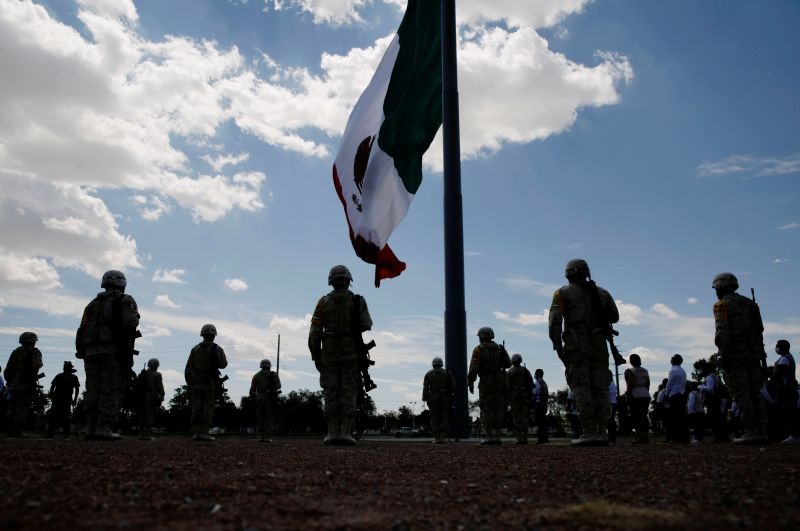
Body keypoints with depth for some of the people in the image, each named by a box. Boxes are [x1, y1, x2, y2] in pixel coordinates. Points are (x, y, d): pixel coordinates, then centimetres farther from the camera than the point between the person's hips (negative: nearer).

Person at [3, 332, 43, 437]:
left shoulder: (16, 351, 13)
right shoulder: (35, 352, -2)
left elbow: (8, 369, 13)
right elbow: (36, 366, -15)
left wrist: (9, 381, 21)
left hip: (14, 384, 6)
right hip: (27, 384, -6)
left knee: (12, 407, 10)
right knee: (23, 408, -5)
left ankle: (9, 431, 10)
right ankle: (17, 431, -10)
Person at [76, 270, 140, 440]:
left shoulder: (94, 303, 20)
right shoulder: (126, 301, 4)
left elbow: (82, 329, 14)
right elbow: (130, 324, -13)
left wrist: (81, 352, 16)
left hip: (92, 352, 6)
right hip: (114, 352, -5)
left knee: (93, 391, 8)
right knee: (111, 391, -6)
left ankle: (92, 428, 8)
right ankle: (104, 429, -11)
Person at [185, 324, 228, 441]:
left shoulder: (195, 349, 8)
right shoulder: (216, 349, -3)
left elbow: (188, 368, 6)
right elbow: (223, 364, -12)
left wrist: (189, 384, 12)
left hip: (196, 384, 4)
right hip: (210, 384, -3)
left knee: (196, 409, 5)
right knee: (208, 409, -2)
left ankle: (196, 433, 3)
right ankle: (204, 433, -6)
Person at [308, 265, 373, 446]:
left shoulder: (323, 302, 4)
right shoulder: (358, 300, 2)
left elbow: (314, 333, 0)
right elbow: (366, 325, -6)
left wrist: (315, 357, 8)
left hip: (329, 356, 1)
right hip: (351, 355, -1)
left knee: (331, 394, 4)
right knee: (349, 395, 0)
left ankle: (333, 434, 0)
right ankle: (346, 434, -5)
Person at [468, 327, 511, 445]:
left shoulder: (478, 350, -5)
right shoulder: (499, 348, 11)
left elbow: (473, 368, -11)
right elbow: (508, 364, 13)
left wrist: (470, 383, -5)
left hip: (486, 382, -5)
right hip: (499, 382, 5)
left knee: (486, 410, -2)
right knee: (497, 409, 7)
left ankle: (490, 436, -5)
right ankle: (497, 436, 6)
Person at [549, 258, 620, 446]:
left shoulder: (563, 292, 5)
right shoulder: (602, 293, 16)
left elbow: (554, 320, -6)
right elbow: (614, 317, 23)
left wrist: (557, 345, -4)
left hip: (577, 345, -4)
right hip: (599, 345, 4)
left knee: (582, 388, -6)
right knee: (600, 388, 5)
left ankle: (589, 433, -12)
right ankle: (601, 433, 1)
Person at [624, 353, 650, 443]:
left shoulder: (629, 371, -6)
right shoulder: (645, 371, 15)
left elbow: (630, 385, -14)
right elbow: (648, 384, 14)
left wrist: (628, 395, -10)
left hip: (636, 396, -6)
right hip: (646, 395, 6)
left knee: (636, 416, -5)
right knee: (644, 416, 9)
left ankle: (639, 437, -12)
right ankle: (646, 436, 6)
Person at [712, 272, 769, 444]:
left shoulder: (722, 304, -3)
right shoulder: (748, 303, 20)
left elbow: (722, 331, -14)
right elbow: (759, 329, 18)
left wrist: (724, 354, -15)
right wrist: (758, 352, 19)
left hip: (735, 354, -7)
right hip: (753, 353, 7)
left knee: (741, 393, -7)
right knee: (755, 392, 8)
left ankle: (751, 431, -11)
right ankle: (761, 430, 5)